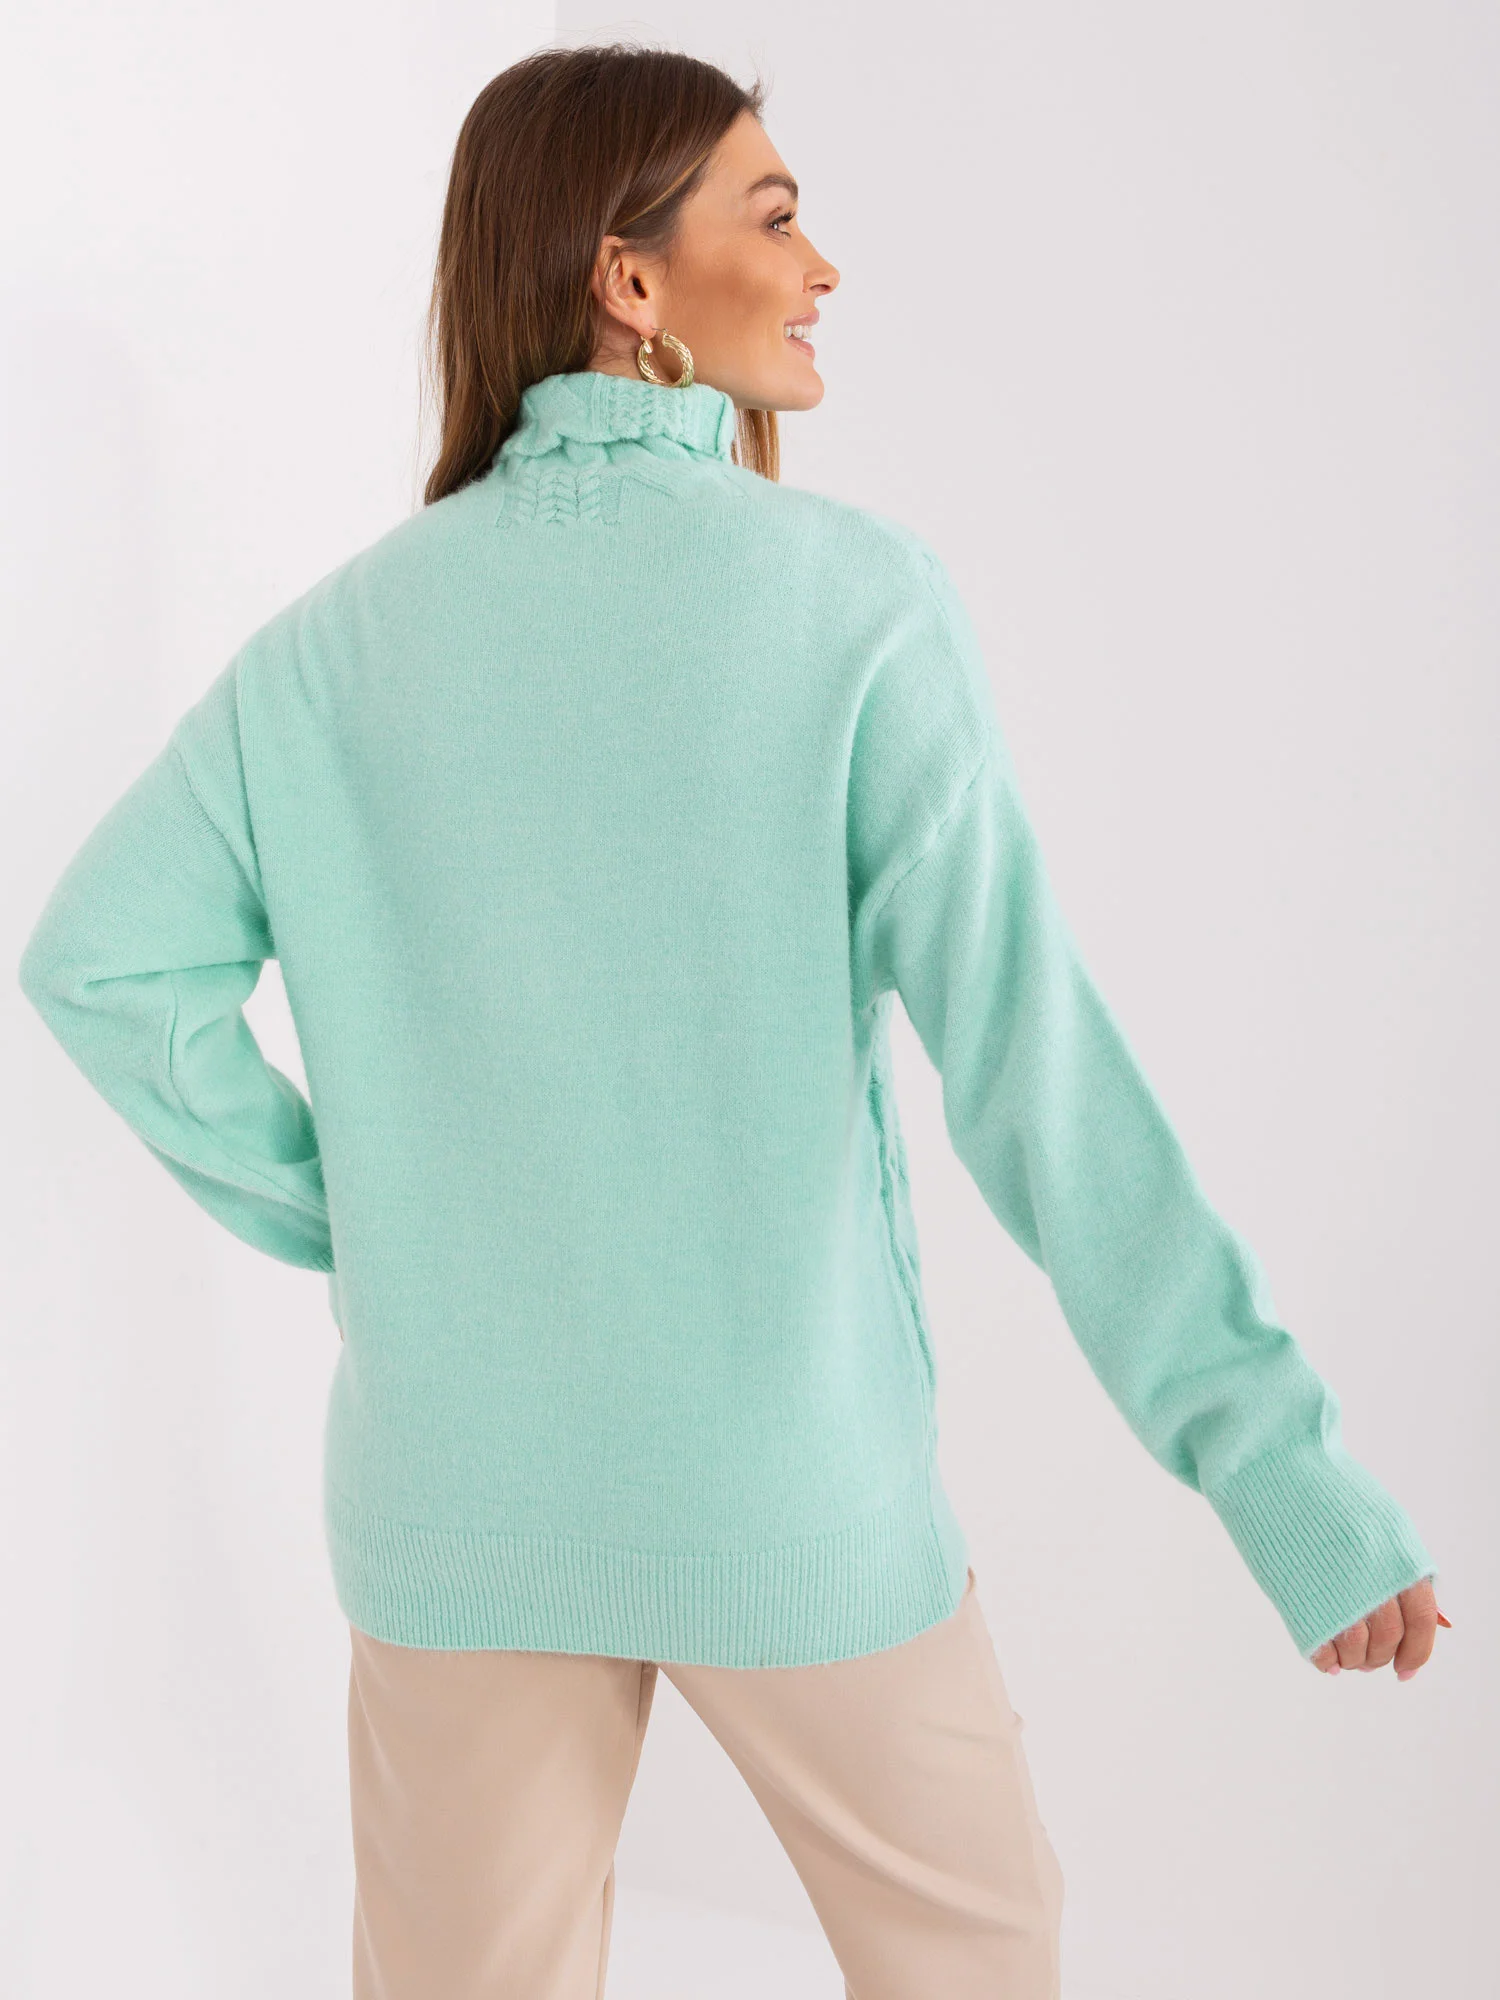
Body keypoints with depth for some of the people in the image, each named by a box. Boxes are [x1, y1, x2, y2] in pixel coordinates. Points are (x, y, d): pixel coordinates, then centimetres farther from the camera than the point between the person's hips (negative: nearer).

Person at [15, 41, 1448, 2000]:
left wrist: (340, 1214, 4)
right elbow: (1033, 1056, -18)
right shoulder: (855, 594, -13)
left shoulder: (340, 634, -1)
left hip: (452, 1492, 4)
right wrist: (1294, 1478, -14)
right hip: (794, 1493, -3)